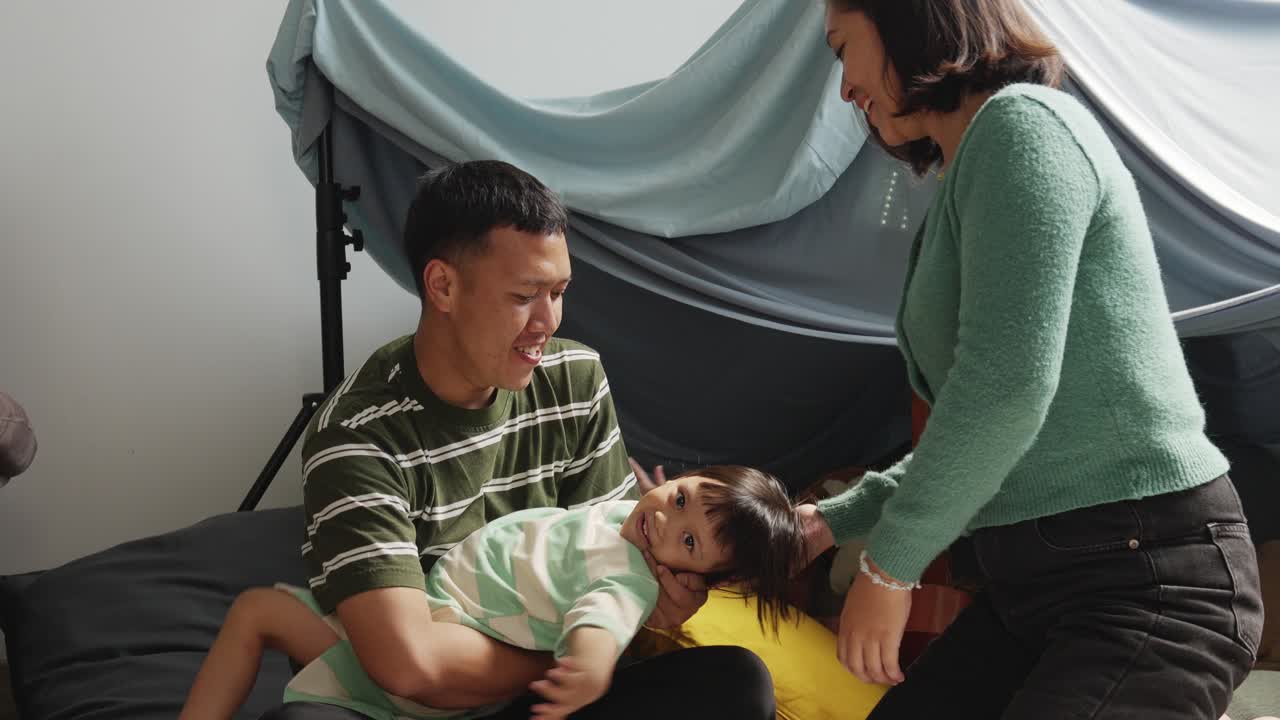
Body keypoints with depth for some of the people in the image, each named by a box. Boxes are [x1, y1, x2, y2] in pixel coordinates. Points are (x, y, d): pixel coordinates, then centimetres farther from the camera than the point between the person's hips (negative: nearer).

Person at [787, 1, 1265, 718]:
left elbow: (1007, 389, -21)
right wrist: (837, 519, 25)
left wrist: (889, 564, -11)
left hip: (1146, 581, -10)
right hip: (1031, 580, 10)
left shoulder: (1022, 124, -12)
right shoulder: (974, 168, 17)